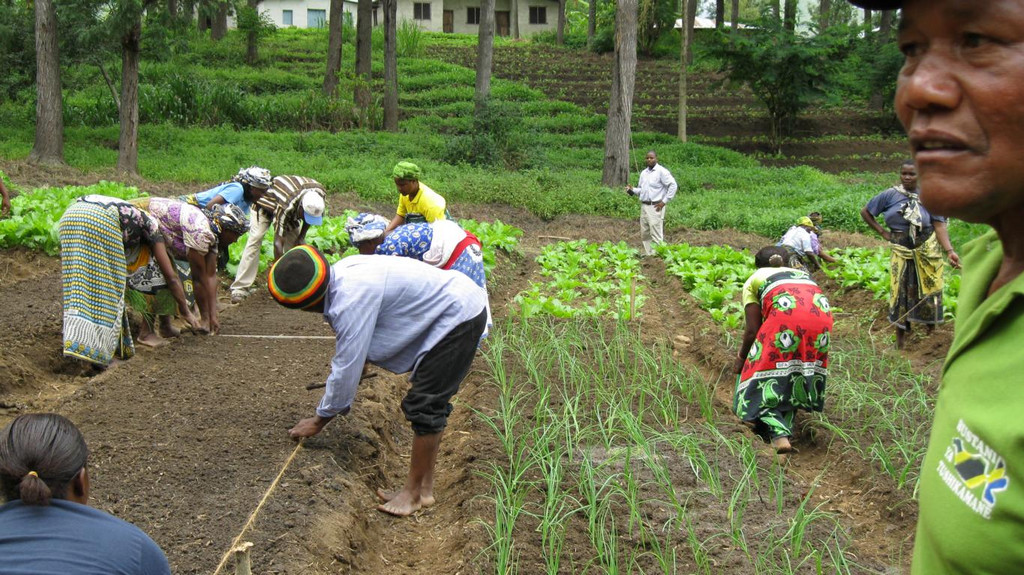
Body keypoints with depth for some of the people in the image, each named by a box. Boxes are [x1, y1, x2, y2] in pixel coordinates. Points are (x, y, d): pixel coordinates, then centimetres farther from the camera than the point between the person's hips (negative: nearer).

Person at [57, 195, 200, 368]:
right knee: (106, 285, 3)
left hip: (68, 216, 7)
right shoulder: (151, 226, 25)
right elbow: (171, 277, 24)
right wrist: (186, 311, 34)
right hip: (100, 220, -7)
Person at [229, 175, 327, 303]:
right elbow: (278, 243, -43)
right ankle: (240, 289, -21)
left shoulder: (320, 193, -30)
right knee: (255, 239, -19)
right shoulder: (286, 207, -46)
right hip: (265, 203, -6)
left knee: (295, 241, -6)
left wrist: (302, 236, -11)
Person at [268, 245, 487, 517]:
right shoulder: (342, 272, 0)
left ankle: (414, 492, 5)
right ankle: (425, 487, 24)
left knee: (424, 408, -7)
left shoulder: (351, 300, -29)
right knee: (432, 404, 15)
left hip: (459, 316, -10)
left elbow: (347, 367, -21)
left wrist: (320, 419, -7)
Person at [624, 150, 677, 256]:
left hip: (655, 206, -8)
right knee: (644, 232, 9)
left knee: (655, 232, -10)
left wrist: (664, 201, -12)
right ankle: (648, 254, 16)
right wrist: (632, 190, 2)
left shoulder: (661, 171, -6)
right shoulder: (643, 173, 16)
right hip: (644, 206, 8)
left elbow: (673, 185, -10)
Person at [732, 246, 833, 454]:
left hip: (786, 318, -4)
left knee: (766, 373, 6)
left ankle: (779, 435, -10)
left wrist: (741, 358, 32)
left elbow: (753, 330, 15)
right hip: (822, 317, 4)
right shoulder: (802, 274, 37)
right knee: (797, 375, 21)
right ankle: (786, 430, 13)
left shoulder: (754, 280, 24)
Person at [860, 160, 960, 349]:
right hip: (901, 251, 0)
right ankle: (900, 338, 14)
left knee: (928, 290, 5)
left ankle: (931, 331, 20)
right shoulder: (890, 195, -3)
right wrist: (882, 232, 1)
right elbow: (866, 212, 7)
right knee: (901, 292, 4)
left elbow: (939, 225, -10)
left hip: (926, 251, 0)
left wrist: (950, 251, -21)